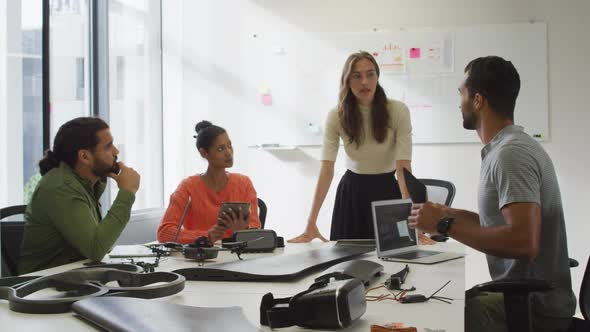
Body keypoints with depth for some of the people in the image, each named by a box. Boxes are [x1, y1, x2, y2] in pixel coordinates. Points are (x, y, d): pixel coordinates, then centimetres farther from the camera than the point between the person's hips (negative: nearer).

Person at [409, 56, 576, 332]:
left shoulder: (511, 153, -19)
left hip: (535, 309, -9)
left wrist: (446, 225, -22)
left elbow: (524, 242, -30)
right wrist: (451, 215, 16)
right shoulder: (511, 144, 10)